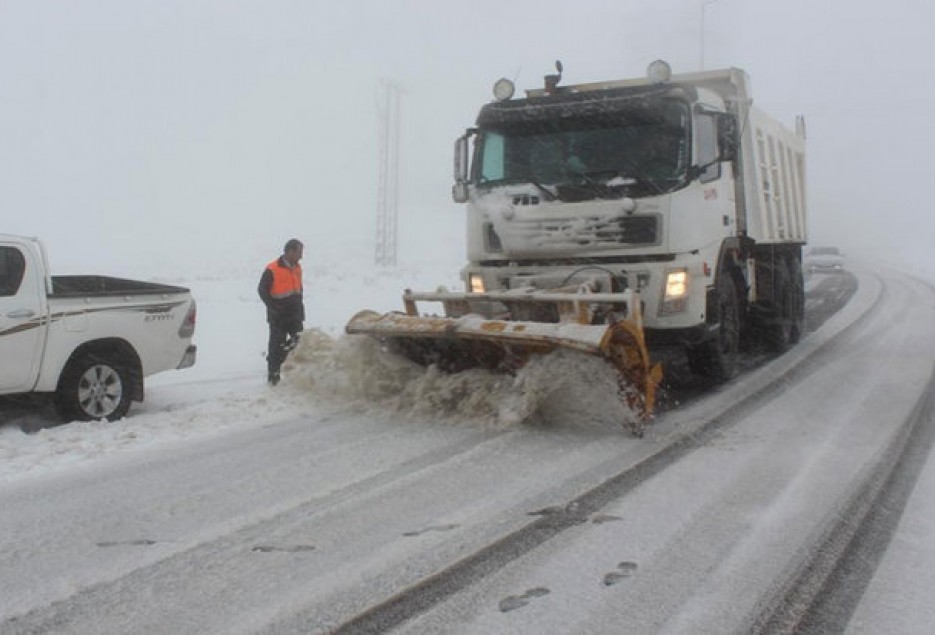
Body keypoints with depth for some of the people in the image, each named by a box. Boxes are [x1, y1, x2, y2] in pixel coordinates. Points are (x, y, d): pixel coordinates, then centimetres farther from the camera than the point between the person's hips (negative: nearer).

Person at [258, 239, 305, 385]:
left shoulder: (297, 268, 10)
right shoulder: (272, 270, -11)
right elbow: (262, 289, -6)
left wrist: (299, 305, 10)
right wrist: (273, 307, -11)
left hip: (295, 314, 6)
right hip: (278, 317, -6)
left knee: (299, 344, 1)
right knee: (277, 346, -1)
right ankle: (273, 375, 7)